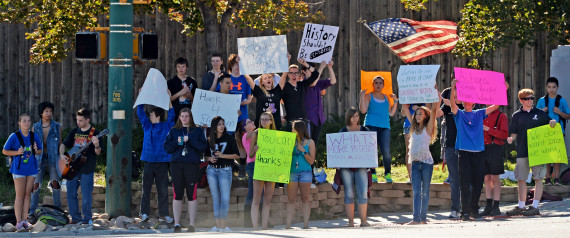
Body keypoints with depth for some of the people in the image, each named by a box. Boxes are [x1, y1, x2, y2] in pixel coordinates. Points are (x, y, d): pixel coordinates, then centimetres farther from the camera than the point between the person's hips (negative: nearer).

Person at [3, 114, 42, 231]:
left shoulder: (34, 137, 4)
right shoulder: (14, 136, -6)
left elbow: (40, 151, 14)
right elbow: (4, 151, -1)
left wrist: (36, 150, -9)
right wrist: (17, 152, -16)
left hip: (31, 169, 4)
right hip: (19, 168, -4)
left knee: (27, 194, 6)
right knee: (20, 194, -5)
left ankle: (25, 220, 10)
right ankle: (18, 222, -4)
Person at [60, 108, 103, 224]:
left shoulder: (94, 133, -3)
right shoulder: (74, 131, 11)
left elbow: (98, 152, -8)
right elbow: (64, 144, 17)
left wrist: (97, 146, -31)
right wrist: (62, 155, -1)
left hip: (86, 169, -5)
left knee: (86, 195, -4)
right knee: (71, 194, 6)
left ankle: (86, 218, 9)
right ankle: (76, 217, 17)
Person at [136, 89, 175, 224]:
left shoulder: (166, 126, 4)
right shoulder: (147, 125, 11)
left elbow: (171, 115, -6)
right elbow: (140, 112, 10)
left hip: (162, 162, -2)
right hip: (149, 161, 2)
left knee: (163, 190, 1)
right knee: (146, 188, 2)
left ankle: (163, 214, 5)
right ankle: (144, 212, 7)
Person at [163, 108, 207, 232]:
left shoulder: (197, 131, 9)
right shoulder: (173, 131, 14)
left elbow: (202, 146, -3)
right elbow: (167, 147, 9)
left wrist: (190, 140, -12)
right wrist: (177, 143, -7)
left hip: (192, 165, -1)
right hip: (176, 165, 1)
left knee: (192, 195, -3)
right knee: (177, 195, -2)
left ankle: (192, 224, 2)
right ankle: (177, 224, 3)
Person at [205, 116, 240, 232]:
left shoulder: (229, 138, 1)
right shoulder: (210, 140, 10)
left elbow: (237, 155, -2)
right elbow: (206, 155, 18)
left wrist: (223, 155, -13)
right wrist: (210, 158, -5)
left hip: (225, 170, -3)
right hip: (212, 170, 3)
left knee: (225, 198, -9)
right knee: (215, 198, 5)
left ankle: (223, 225, -4)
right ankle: (217, 225, 8)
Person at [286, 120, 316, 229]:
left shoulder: (310, 142, 6)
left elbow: (311, 161, 1)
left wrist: (303, 150, -8)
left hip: (305, 172, -2)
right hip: (292, 172, 2)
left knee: (305, 199, -1)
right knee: (291, 199, -3)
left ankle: (305, 224, 1)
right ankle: (288, 225, -5)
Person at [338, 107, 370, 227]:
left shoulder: (364, 130, 10)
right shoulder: (342, 131, 8)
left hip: (361, 165, 0)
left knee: (363, 193, -9)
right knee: (349, 194, 0)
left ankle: (363, 220, -3)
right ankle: (350, 221, 4)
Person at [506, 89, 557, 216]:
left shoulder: (540, 113, 6)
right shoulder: (517, 116, 8)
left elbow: (550, 123, 14)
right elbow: (514, 133, 11)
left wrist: (553, 123, -9)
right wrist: (511, 138, -10)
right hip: (522, 152, 2)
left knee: (538, 178, -3)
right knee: (521, 179, 6)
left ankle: (535, 206, 0)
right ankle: (521, 207, 15)